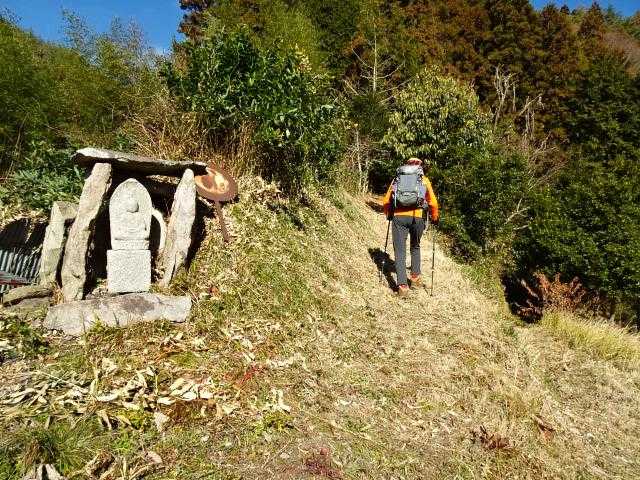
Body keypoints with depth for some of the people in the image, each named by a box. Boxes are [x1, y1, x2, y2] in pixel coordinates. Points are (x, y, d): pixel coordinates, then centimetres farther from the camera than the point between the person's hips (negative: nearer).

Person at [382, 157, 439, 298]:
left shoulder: (397, 179, 18)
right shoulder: (424, 180, 16)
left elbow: (386, 201, 13)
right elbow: (433, 202, 10)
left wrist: (389, 215, 30)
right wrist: (435, 218, 26)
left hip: (398, 216, 0)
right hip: (417, 217, 1)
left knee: (400, 251, 3)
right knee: (415, 247, 25)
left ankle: (402, 286, -4)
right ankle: (415, 278, 27)